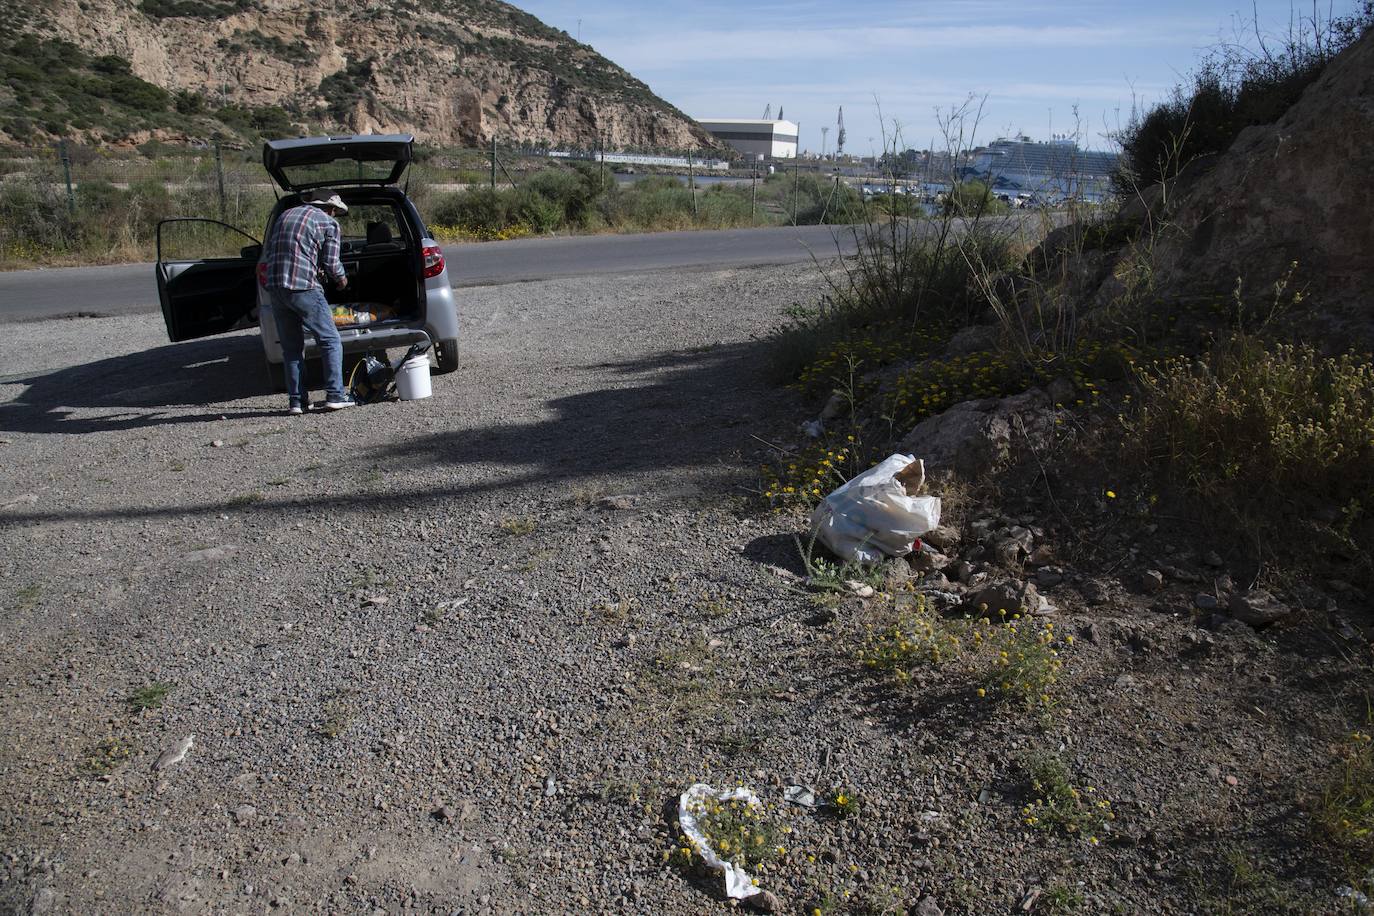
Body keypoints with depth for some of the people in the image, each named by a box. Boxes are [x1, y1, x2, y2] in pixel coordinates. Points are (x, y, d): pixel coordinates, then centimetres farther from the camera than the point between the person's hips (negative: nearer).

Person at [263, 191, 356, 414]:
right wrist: (341, 279, 19)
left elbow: (269, 250, 22)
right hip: (303, 288, -6)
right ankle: (335, 395, -1)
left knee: (291, 347, 12)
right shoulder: (329, 223, 4)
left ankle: (297, 401, 10)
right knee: (330, 341, 4)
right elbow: (331, 263, -3)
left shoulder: (285, 215, 22)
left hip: (274, 287, 6)